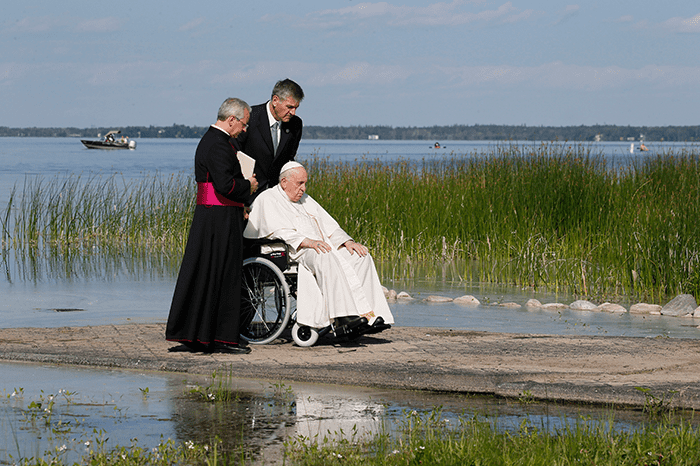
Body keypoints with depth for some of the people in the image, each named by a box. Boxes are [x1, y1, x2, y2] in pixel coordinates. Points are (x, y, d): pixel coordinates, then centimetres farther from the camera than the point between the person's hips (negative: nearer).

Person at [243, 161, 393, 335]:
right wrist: (308, 242, -26)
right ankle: (342, 317, -46)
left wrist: (347, 242, 2)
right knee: (327, 258, -38)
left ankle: (368, 315, -27)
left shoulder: (305, 200, 28)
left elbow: (329, 226, 22)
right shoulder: (267, 200, 4)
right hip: (295, 254, -8)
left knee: (362, 256, -15)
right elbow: (279, 231, -13)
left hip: (323, 248, 8)